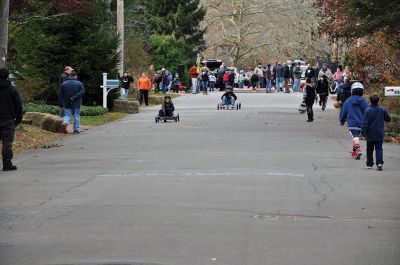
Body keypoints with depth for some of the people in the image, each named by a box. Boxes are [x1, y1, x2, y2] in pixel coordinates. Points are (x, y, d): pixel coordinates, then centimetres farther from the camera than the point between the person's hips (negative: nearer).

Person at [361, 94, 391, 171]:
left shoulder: (368, 110, -12)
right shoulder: (382, 110, -4)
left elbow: (365, 122, -14)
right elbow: (388, 119, 8)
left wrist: (363, 132, -10)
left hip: (370, 134, -1)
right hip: (379, 134, 1)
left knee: (370, 149, 12)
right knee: (379, 148, 3)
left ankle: (369, 164, 19)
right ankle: (379, 162, -17)